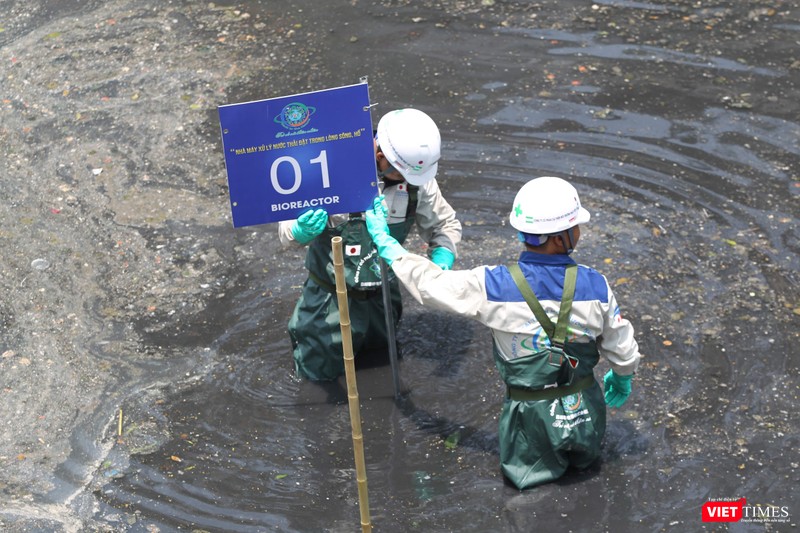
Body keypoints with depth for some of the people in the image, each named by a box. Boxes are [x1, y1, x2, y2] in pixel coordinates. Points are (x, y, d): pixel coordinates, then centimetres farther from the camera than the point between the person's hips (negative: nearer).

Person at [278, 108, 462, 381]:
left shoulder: (417, 177, -15)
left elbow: (445, 223, 1)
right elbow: (288, 231, -19)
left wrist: (442, 259, -20)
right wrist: (302, 230, -43)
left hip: (382, 295, 4)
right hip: (333, 296, -4)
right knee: (321, 371, 9)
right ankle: (304, 324, 37)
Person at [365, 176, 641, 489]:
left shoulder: (492, 287, -23)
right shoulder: (595, 286, -18)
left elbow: (430, 284, -10)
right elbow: (623, 352, -5)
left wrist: (384, 240, 5)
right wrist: (622, 380, 20)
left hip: (531, 413, -2)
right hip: (586, 412, 2)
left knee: (522, 475, 25)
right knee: (585, 459, 33)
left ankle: (548, 460, 6)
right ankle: (581, 452, 12)